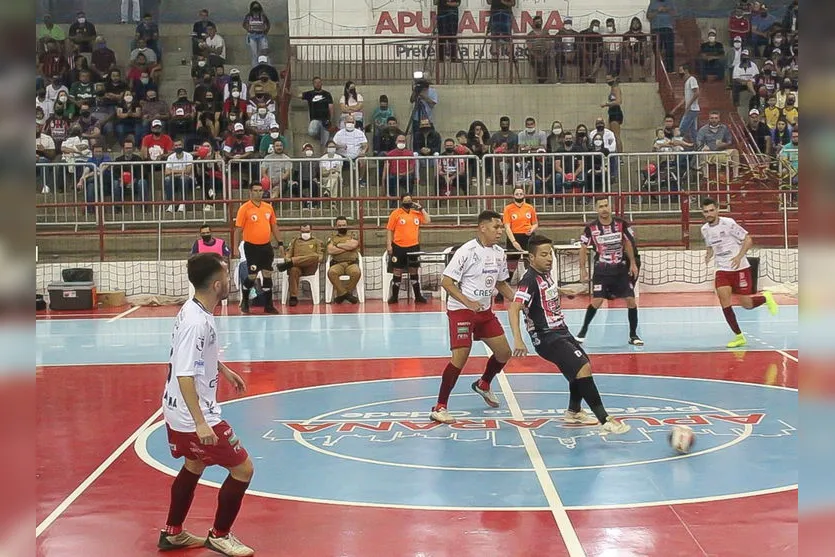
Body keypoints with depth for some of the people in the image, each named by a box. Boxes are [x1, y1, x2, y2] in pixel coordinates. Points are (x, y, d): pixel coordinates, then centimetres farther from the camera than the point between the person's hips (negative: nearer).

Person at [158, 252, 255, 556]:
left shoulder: (195, 311, 2)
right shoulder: (196, 322, -27)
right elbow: (184, 376, -30)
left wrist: (224, 370, 35)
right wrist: (200, 424, -32)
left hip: (180, 413, 10)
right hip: (193, 417, -10)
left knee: (195, 465, 27)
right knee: (243, 469, 0)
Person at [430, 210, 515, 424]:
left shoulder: (499, 253, 5)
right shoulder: (467, 252, -18)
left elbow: (501, 284, 19)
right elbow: (446, 282, -18)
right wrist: (468, 302, -27)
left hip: (485, 310, 8)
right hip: (461, 310, -7)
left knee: (504, 352, 10)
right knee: (460, 356, -17)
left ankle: (483, 385, 39)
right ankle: (439, 407, -8)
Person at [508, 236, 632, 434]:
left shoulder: (545, 273, 7)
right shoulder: (529, 280, -21)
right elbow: (513, 309, -33)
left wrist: (562, 291, 45)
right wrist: (518, 340, -43)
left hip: (561, 331, 10)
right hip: (547, 338, -10)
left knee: (583, 366, 24)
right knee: (583, 368, -23)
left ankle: (574, 412, 42)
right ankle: (605, 421, -23)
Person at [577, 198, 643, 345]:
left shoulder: (621, 224, -6)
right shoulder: (591, 228, -11)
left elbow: (628, 242, 8)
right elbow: (583, 248, 0)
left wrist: (633, 263, 8)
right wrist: (583, 269, -2)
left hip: (621, 268, 2)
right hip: (601, 270, -2)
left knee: (631, 300, -4)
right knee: (597, 301, -11)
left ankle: (633, 335, 10)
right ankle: (583, 331, 9)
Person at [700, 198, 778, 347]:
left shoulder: (728, 223, -13)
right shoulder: (704, 229, 5)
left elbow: (748, 240, -10)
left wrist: (739, 256, -23)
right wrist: (708, 256, -1)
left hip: (740, 268, -4)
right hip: (722, 270, 5)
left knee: (746, 304, -2)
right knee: (724, 299, -16)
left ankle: (766, 298, 34)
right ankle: (739, 337, -6)